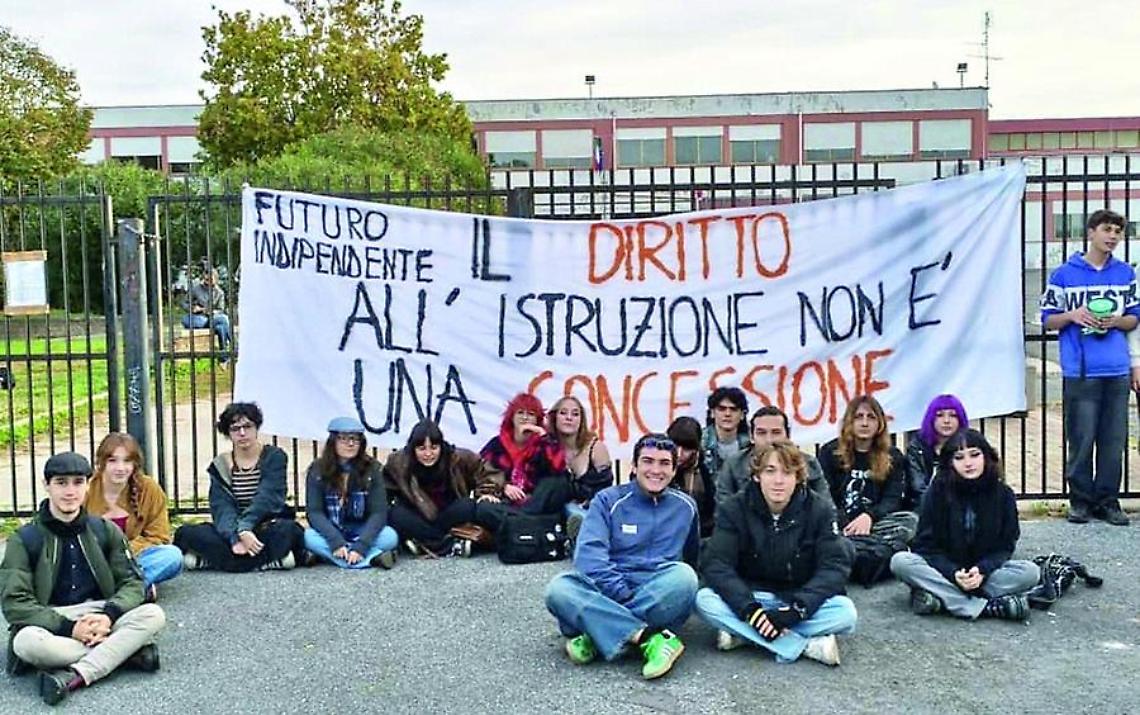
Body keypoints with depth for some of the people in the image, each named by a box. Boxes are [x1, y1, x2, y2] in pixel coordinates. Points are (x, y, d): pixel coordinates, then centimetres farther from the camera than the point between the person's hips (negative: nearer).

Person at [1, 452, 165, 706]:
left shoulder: (105, 531, 7)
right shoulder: (24, 540, -1)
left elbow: (132, 582, 4)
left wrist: (109, 614, -17)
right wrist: (67, 628, -21)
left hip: (100, 619, 2)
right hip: (51, 623, -2)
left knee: (153, 615, -24)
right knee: (26, 641, -37)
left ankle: (74, 677, -33)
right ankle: (126, 651, -23)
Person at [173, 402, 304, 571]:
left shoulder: (274, 456, 1)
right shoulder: (220, 466, 7)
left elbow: (266, 498, -13)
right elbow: (221, 507, -7)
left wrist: (244, 527, -29)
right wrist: (237, 536, -27)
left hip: (267, 529, -2)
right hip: (232, 530, 3)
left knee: (288, 529, -36)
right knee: (185, 533, -23)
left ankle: (213, 559, -25)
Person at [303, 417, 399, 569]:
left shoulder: (372, 468, -10)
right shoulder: (317, 470, -9)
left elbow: (378, 512, -15)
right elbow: (314, 512, -15)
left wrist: (360, 546, -30)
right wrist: (336, 542, -31)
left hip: (361, 533, 0)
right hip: (330, 533, 1)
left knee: (390, 536, -28)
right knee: (309, 537, -32)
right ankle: (373, 558, -33)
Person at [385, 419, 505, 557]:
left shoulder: (458, 458, -13)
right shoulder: (398, 463, -13)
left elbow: (488, 473, -2)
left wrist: (487, 492, -14)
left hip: (451, 514, 0)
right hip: (419, 518, 0)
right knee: (396, 515, -32)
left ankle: (424, 543, -27)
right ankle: (452, 545, -31)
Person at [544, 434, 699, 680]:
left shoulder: (685, 507, 12)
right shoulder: (608, 500, 4)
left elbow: (692, 560, 23)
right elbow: (589, 555, -9)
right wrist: (623, 593, -20)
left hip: (660, 600, 1)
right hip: (608, 596, -1)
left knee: (683, 575, -32)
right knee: (559, 588, -29)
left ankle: (597, 635, -27)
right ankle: (650, 639, -37)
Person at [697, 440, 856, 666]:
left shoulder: (819, 510, -8)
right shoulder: (734, 509, -9)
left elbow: (835, 566, -14)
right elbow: (715, 564, -17)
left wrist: (796, 610, -28)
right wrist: (749, 609, -33)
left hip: (799, 599, 0)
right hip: (749, 597, 0)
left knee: (845, 611, -29)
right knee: (705, 600, -30)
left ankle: (741, 633, -26)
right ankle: (807, 646, -29)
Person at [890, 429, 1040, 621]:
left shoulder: (1002, 494, -2)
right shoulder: (938, 491, -6)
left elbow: (1005, 547, -2)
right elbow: (926, 545, -7)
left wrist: (982, 571, -21)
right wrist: (953, 573, -23)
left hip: (986, 571, 1)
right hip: (945, 571, 0)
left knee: (1030, 571, -25)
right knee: (900, 561, -28)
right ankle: (986, 606, -32)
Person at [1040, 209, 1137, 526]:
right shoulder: (1064, 275, 3)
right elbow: (1048, 319, 6)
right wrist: (1073, 315, -12)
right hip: (1080, 372, -3)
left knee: (1113, 441, 5)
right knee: (1081, 441, 0)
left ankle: (1108, 501, 15)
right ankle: (1081, 500, 12)